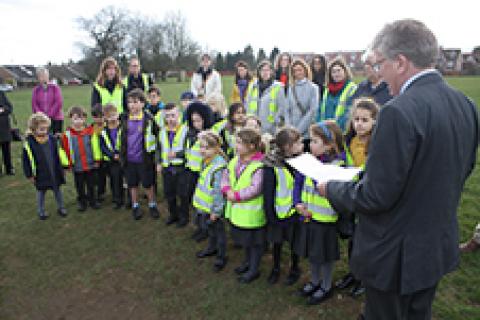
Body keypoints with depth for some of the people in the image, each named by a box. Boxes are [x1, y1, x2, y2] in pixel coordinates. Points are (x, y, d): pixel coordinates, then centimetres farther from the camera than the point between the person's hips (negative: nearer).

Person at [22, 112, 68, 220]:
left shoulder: (52, 139, -7)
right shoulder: (29, 142, -16)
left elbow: (58, 155, 3)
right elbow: (26, 160, -8)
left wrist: (61, 169, 7)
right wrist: (29, 174, -5)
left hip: (55, 172, 2)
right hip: (41, 175, -2)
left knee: (57, 190, 17)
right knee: (41, 192, 16)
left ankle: (61, 207, 35)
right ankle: (41, 211, 34)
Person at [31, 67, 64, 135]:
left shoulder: (55, 88, 2)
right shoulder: (36, 89, 9)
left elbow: (59, 103, -7)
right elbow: (34, 104, 3)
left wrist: (50, 115, -12)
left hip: (56, 119, -2)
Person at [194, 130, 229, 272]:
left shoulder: (219, 166, -28)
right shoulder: (206, 161, 3)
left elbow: (218, 191, -25)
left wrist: (215, 210, -20)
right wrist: (200, 204, 18)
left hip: (214, 208, -9)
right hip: (205, 206, 9)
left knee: (219, 231, 10)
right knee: (210, 229, 26)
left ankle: (221, 257, 27)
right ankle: (212, 248, 48)